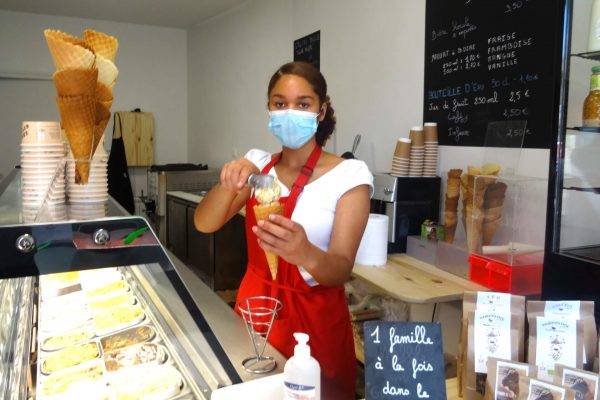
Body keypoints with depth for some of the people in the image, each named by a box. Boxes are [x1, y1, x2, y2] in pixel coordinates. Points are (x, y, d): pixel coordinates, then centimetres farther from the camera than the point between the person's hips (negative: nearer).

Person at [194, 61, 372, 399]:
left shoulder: (349, 175, -14)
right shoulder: (258, 164, -1)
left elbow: (341, 271, -20)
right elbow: (204, 223, -9)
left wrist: (306, 254, -41)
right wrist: (228, 184, -29)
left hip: (314, 319, -3)